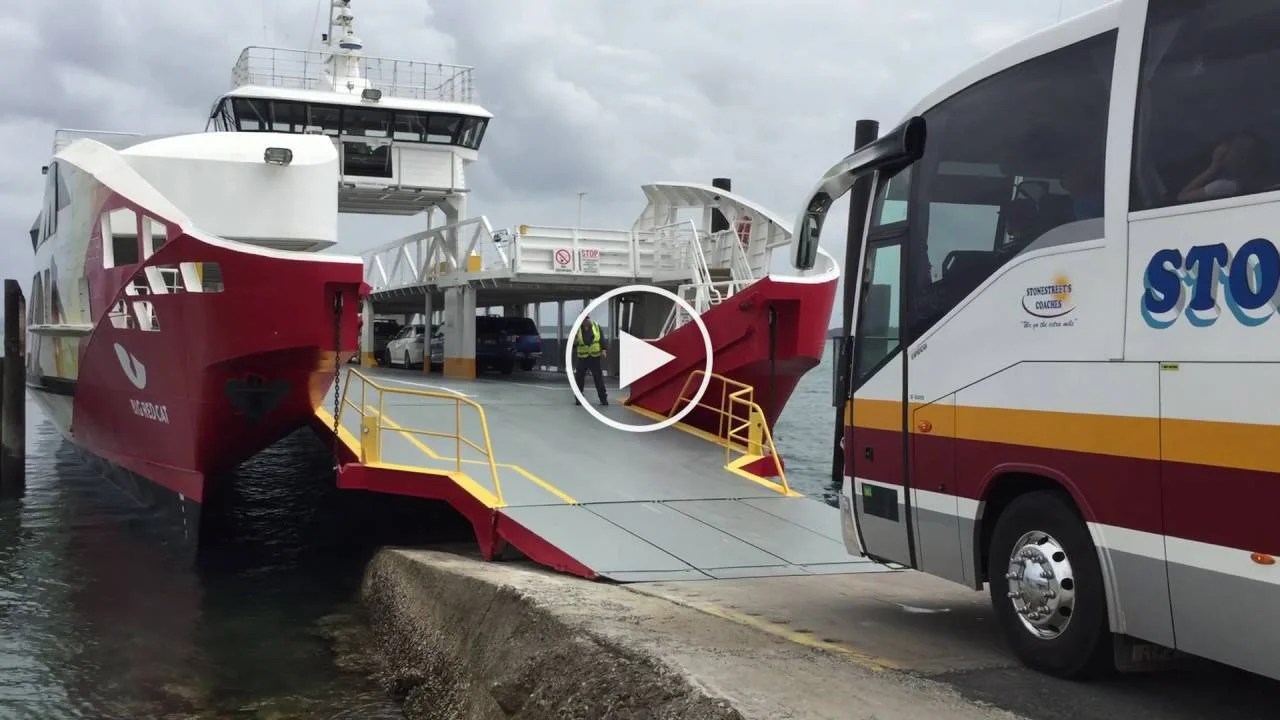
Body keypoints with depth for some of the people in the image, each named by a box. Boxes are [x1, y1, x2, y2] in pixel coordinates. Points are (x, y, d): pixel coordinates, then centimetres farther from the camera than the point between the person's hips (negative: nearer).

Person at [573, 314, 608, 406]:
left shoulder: (596, 326, -1)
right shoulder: (577, 328, -3)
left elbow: (602, 339, 4)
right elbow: (573, 343, 1)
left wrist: (603, 350, -5)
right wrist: (574, 342, -21)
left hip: (595, 357, 0)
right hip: (582, 357, 0)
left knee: (599, 378, 3)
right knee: (579, 378, 4)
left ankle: (603, 398, 11)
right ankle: (578, 398, 16)